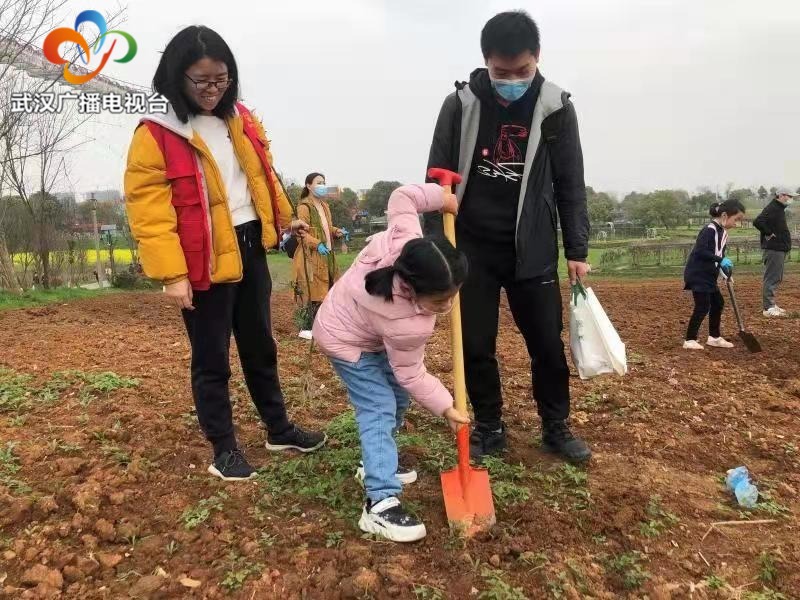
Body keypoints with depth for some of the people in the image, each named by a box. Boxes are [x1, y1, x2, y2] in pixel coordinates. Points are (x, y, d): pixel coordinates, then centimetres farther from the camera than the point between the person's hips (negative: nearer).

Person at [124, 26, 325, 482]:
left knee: (260, 347, 18)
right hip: (204, 261, -6)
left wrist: (284, 218, 27)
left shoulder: (241, 120, 8)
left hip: (250, 248, 6)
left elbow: (263, 173, 21)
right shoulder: (155, 134, -12)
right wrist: (172, 274, -20)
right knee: (212, 359, 6)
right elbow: (148, 211, -15)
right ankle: (224, 448, 23)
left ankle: (279, 429, 34)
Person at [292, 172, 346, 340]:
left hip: (327, 255, 9)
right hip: (312, 257, -9)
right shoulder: (304, 207, -10)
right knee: (315, 292, -9)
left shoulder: (324, 206, 17)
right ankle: (308, 329, -2)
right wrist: (317, 244, -30)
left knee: (326, 290, 12)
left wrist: (337, 232, 4)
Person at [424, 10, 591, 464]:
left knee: (548, 345, 5)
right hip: (472, 248, 0)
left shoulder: (557, 108, -2)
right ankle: (489, 428, 22)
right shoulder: (460, 105, -4)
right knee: (476, 347, 3)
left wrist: (578, 250, -1)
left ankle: (557, 428, 25)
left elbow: (571, 185, 2)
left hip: (533, 249, 0)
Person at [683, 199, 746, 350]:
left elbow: (720, 255, 16)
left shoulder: (723, 233, 11)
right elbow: (700, 251, -28)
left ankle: (714, 337, 26)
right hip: (697, 274, -10)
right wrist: (721, 260, -29)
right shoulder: (709, 230, -18)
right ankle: (690, 340, -2)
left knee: (718, 303, 14)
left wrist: (727, 273, 6)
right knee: (703, 307, -9)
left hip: (709, 276, 10)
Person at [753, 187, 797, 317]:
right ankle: (768, 308, -7)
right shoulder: (772, 208, -15)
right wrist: (769, 234, -21)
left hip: (780, 248, 11)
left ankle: (771, 304, 23)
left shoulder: (779, 209, 17)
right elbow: (757, 221, -29)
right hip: (773, 249, -11)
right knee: (771, 278, -9)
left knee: (776, 278, 15)